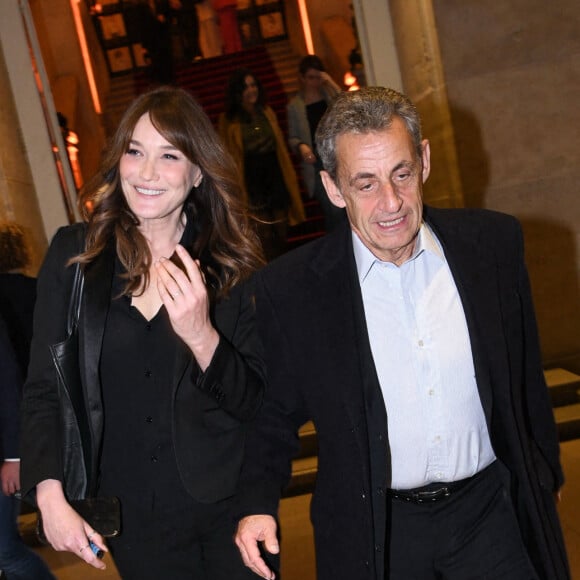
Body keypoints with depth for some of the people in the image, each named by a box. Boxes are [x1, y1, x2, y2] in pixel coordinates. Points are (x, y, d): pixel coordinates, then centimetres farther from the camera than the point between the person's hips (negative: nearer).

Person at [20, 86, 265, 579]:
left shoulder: (233, 263, -5)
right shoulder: (73, 255, -5)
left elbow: (257, 404, -6)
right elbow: (43, 390, -1)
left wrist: (202, 337, -23)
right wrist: (50, 496, -12)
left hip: (228, 507, 0)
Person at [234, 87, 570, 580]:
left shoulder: (494, 243, -7)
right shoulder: (290, 289, -13)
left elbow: (526, 378, 4)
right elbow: (276, 414, 1)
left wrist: (546, 480, 12)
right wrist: (258, 503, -12)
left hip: (494, 513, 1)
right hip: (376, 534, -1)